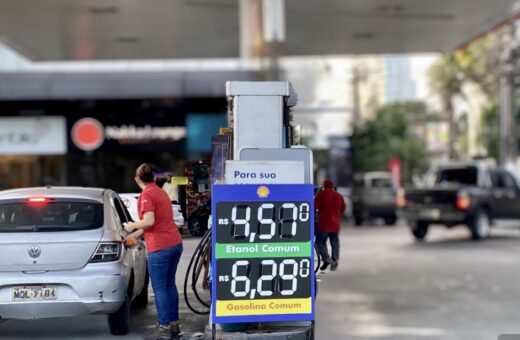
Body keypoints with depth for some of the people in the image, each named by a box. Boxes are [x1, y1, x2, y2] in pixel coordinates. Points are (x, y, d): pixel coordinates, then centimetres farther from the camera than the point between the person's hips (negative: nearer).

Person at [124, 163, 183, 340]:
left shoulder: (146, 195, -10)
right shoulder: (160, 192, 17)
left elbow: (149, 221, -21)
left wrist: (132, 226, -3)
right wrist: (133, 235, 27)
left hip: (160, 247, -9)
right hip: (175, 243, 9)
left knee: (159, 288, -2)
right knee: (170, 285, 16)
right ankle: (174, 323, 21)